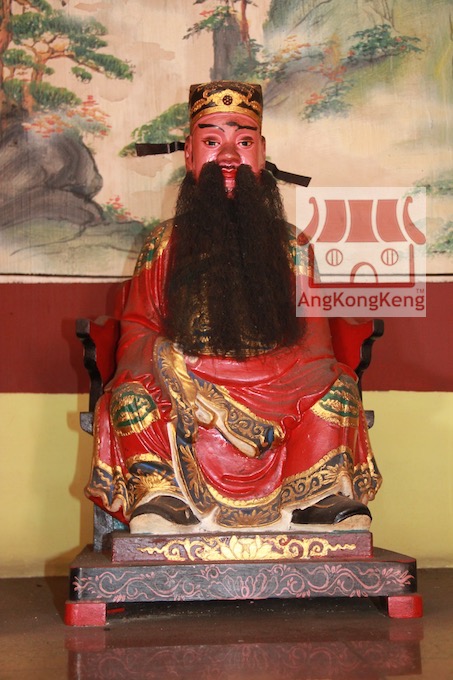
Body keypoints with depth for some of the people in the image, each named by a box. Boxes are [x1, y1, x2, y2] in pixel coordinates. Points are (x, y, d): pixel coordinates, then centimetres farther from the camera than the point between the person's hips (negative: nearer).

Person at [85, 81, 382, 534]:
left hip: (275, 408, 1)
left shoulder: (290, 246, 12)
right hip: (180, 415, 0)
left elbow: (315, 342, 4)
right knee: (133, 394, -28)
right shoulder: (163, 244, 11)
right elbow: (135, 335, 5)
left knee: (337, 386, -25)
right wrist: (167, 363, -20)